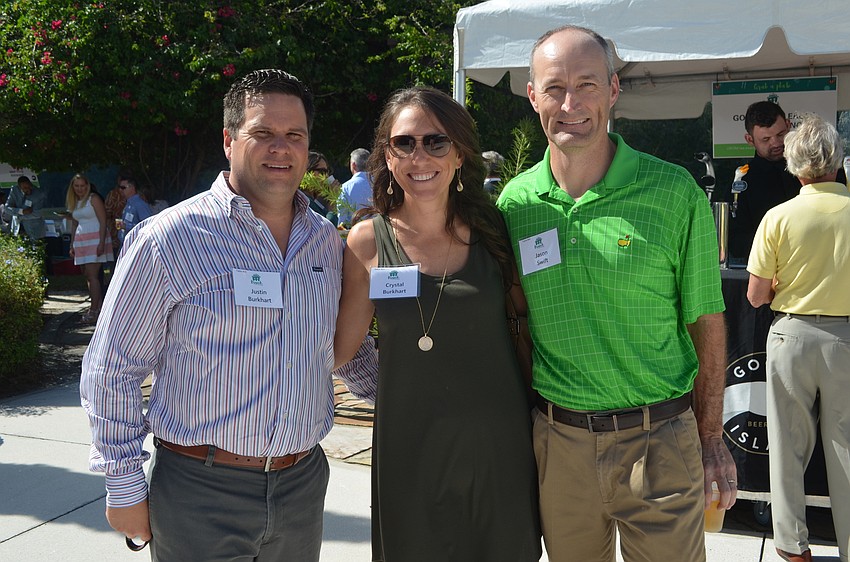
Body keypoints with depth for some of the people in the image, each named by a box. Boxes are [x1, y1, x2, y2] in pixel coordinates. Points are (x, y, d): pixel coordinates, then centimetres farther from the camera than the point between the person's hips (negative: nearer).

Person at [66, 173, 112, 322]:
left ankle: (94, 310, -11)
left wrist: (102, 243, -19)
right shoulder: (74, 202, 17)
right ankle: (99, 307, 8)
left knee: (92, 275, -12)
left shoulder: (94, 199, -5)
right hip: (81, 241, 7)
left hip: (95, 240, -7)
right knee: (88, 275, 4)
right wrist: (72, 245, 17)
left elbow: (103, 222, -10)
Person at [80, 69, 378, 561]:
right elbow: (113, 370, -7)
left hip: (303, 483, 5)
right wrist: (125, 488, -6)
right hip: (200, 492, -4)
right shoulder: (168, 239, -11)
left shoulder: (328, 242, 5)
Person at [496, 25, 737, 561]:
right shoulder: (514, 202, -1)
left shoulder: (675, 192, -8)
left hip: (659, 440, -2)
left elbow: (706, 322, -2)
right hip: (557, 440, 3)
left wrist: (712, 436, -1)